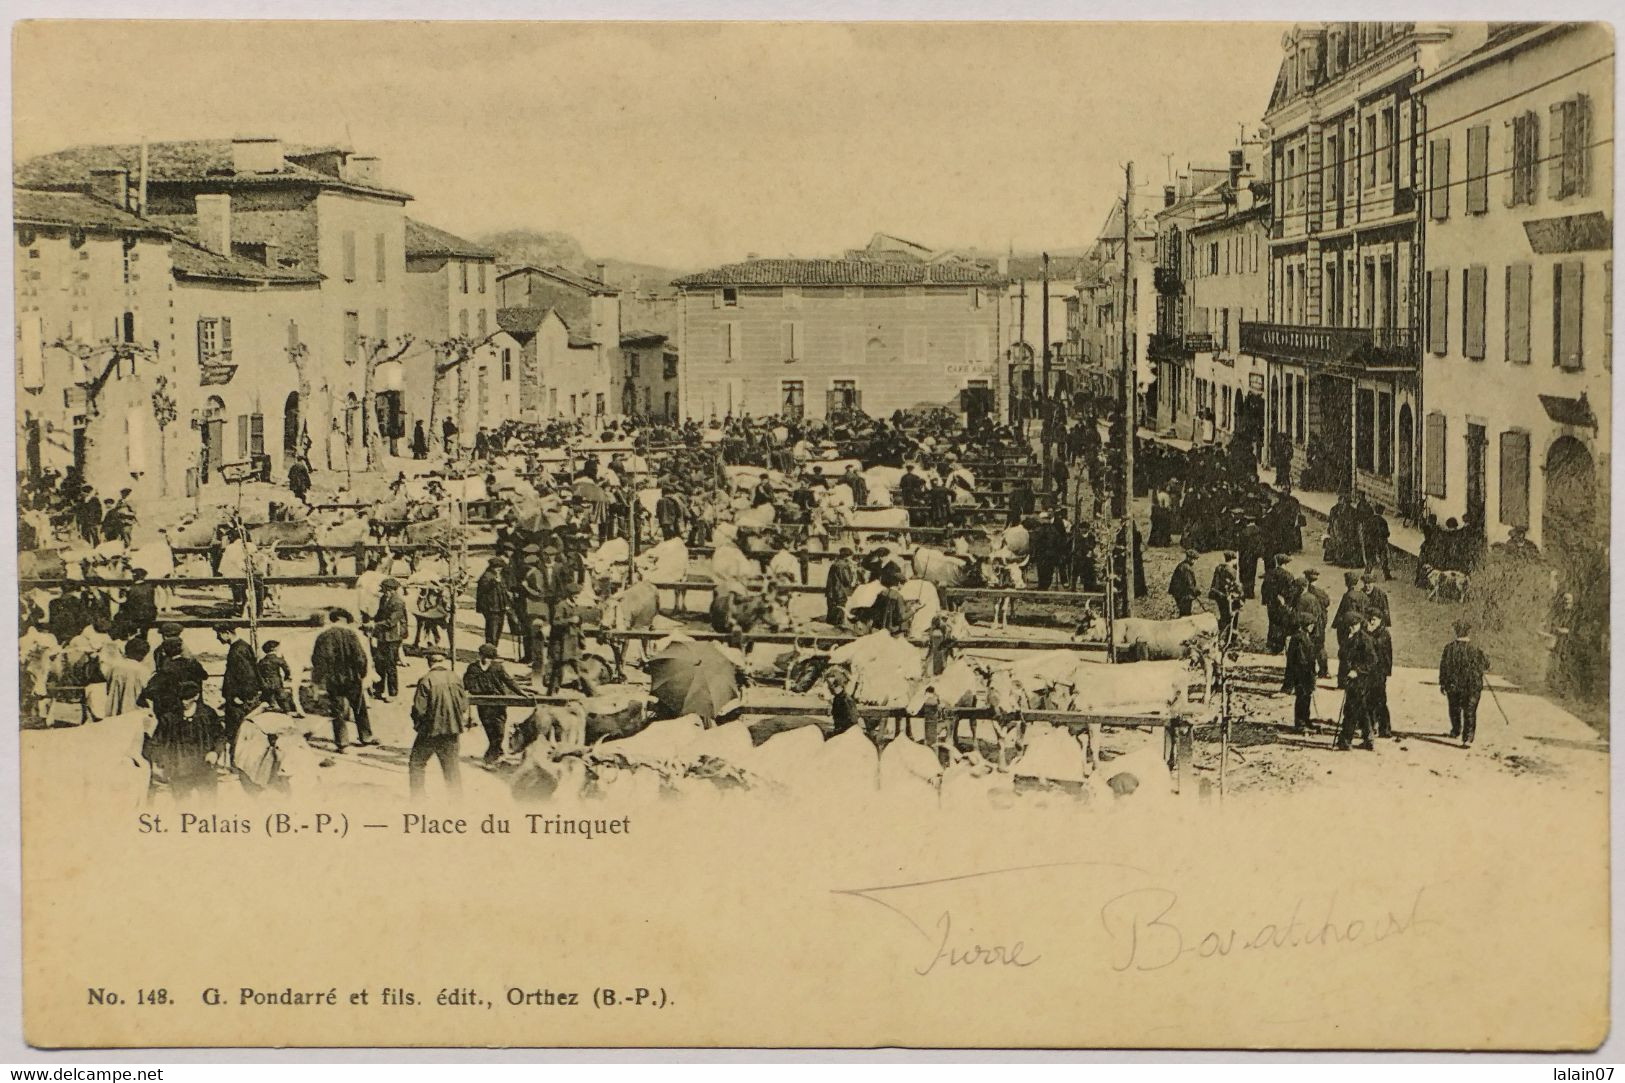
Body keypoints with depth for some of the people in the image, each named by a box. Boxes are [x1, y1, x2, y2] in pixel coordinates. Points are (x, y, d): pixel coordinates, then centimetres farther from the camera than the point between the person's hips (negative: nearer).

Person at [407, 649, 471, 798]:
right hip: (451, 730, 4)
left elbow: (419, 708, -13)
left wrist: (417, 724, 6)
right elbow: (463, 705, 2)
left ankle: (417, 796, 7)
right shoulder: (455, 678, -3)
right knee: (451, 765, 15)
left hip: (430, 730, -4)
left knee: (416, 763, 11)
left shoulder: (426, 680, -16)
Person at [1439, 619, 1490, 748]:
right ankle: (1467, 738, -8)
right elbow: (1484, 666, -4)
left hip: (1453, 685, 3)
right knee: (1469, 712, 2)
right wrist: (1486, 658, 19)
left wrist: (1442, 683, 10)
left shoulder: (1449, 647, -6)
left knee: (1454, 708, 24)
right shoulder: (1474, 649, -15)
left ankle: (1456, 731, 43)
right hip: (1472, 686, -3)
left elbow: (1443, 666, 0)